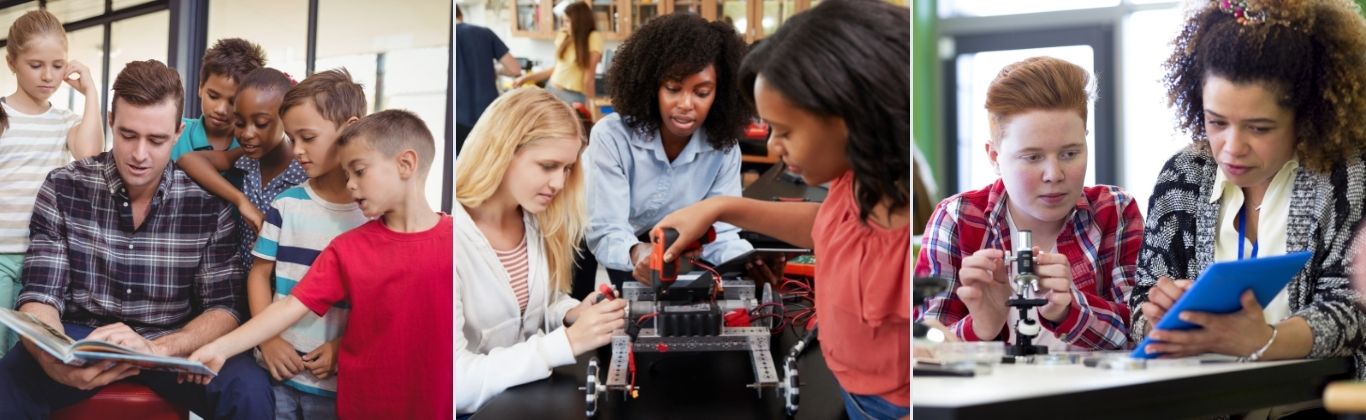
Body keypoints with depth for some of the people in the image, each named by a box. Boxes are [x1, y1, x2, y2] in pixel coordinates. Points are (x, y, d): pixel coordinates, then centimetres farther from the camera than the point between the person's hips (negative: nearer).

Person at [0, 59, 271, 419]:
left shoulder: (208, 203, -5)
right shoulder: (63, 189, -4)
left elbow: (225, 307, -7)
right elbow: (40, 296, -6)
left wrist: (154, 349, -28)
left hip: (175, 348, 0)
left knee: (250, 391, -29)